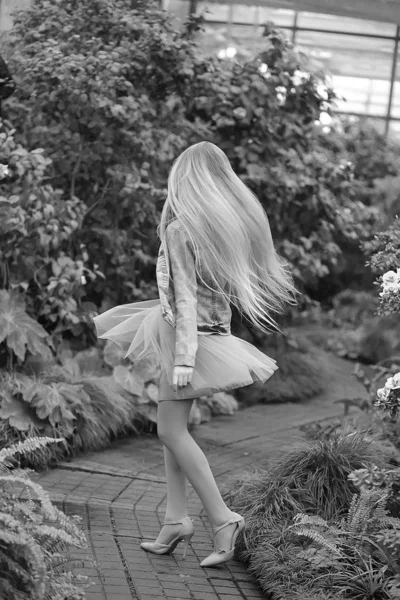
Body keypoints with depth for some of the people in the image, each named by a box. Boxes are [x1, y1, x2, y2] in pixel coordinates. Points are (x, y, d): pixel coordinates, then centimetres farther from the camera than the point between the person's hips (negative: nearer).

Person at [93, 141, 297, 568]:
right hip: (216, 327, 8)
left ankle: (221, 518, -7)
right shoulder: (235, 221, 5)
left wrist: (183, 358, -20)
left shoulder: (179, 230, -17)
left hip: (190, 332, -8)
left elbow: (185, 297, -20)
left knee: (171, 430, -4)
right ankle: (175, 520, 13)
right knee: (173, 426, 13)